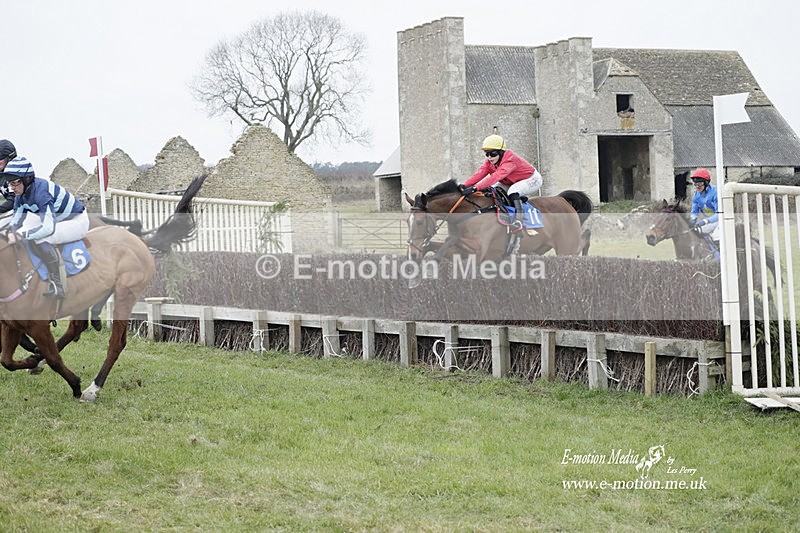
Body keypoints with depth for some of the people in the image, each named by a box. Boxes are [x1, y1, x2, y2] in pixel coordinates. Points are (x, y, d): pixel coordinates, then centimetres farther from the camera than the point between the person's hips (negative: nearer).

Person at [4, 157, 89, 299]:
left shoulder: (40, 191, -32)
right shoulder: (21, 193, -5)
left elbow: (49, 228, -38)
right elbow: (16, 220, 2)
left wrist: (23, 234, -35)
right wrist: (12, 232, -19)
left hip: (78, 222, -10)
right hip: (56, 218, 10)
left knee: (38, 239, -30)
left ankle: (58, 285, -25)